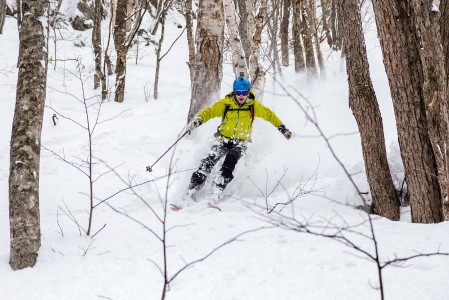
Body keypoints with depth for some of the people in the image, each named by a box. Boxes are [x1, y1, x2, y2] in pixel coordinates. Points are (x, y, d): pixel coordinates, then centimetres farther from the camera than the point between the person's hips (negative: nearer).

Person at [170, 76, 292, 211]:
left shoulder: (253, 105, 3)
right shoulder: (226, 103, -1)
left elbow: (269, 115, 16)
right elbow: (210, 111, -1)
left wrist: (282, 129, 18)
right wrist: (199, 119, -20)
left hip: (240, 143, 0)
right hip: (224, 139, 0)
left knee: (230, 161, -32)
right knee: (209, 162, -22)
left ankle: (214, 197, -39)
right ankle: (189, 196, -25)